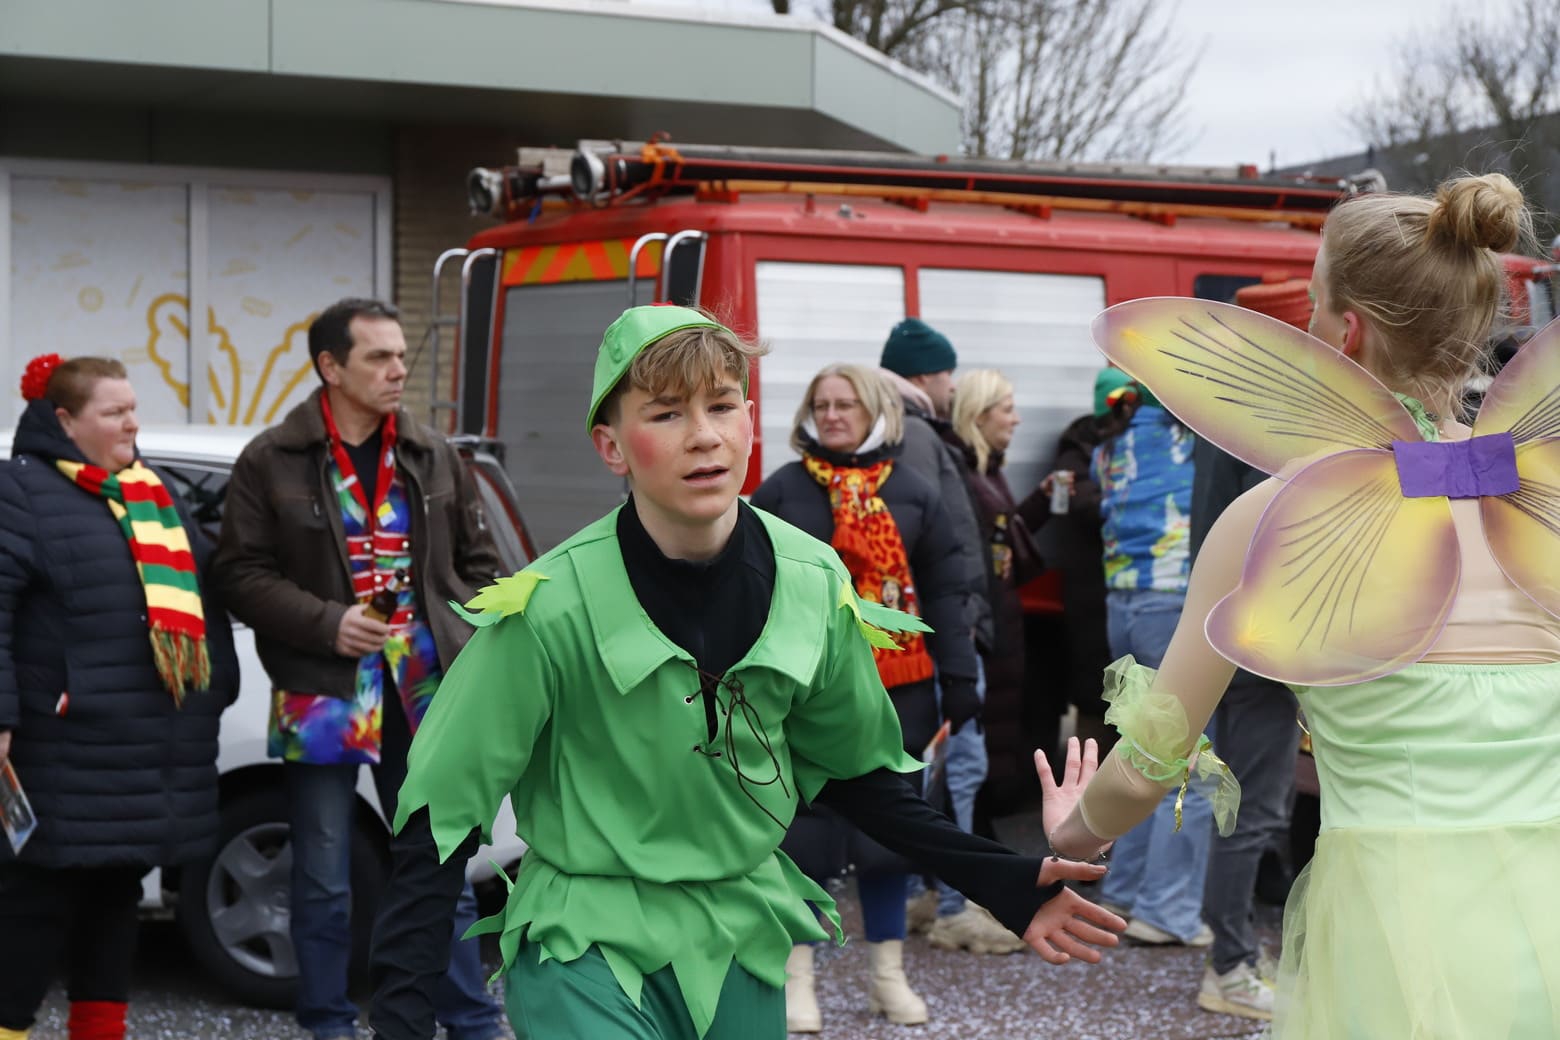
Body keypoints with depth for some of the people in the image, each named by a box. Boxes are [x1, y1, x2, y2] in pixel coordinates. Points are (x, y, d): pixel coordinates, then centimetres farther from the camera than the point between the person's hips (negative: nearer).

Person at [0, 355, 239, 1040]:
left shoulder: (152, 494, 17)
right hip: (70, 747, -8)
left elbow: (200, 593, 26)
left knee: (117, 888, 14)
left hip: (161, 747, 8)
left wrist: (217, 692, 22)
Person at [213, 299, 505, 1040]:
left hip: (426, 692, 3)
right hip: (322, 695, -3)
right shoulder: (272, 462, -4)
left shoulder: (433, 456, 8)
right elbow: (243, 571, -5)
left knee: (443, 870, 9)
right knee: (324, 883, 6)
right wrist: (326, 623, -17)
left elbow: (478, 561, 13)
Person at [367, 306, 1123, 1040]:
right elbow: (440, 811, -13)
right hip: (585, 940, -4)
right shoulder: (549, 606, -18)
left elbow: (854, 772, 10)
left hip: (741, 930, 5)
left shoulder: (814, 586, -6)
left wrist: (1001, 882, 1)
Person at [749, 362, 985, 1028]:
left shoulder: (914, 495, 8)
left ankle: (889, 976, 18)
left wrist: (958, 675, 2)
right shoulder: (781, 492, 3)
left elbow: (942, 592, 8)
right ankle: (797, 980, 7)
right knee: (804, 827, -1)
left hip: (897, 685, 2)